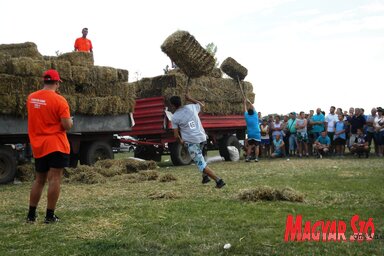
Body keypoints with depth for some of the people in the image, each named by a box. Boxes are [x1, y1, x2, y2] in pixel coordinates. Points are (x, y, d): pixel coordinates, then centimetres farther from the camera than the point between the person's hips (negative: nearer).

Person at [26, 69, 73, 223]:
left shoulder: (31, 98, 6)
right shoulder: (59, 100, -12)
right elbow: (67, 126, -14)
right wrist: (70, 121, 5)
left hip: (38, 146, 6)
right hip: (56, 145, -6)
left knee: (39, 180, 15)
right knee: (55, 179, -1)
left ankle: (31, 215, 17)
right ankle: (50, 216, 0)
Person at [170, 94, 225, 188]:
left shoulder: (175, 117, -6)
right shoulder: (191, 107, 6)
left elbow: (176, 135, -2)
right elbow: (201, 105, 29)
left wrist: (180, 141, 18)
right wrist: (190, 99, 36)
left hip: (191, 141, -6)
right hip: (202, 137, 6)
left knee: (201, 164, -4)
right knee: (199, 158, 32)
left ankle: (218, 180, -14)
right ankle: (205, 177, 25)